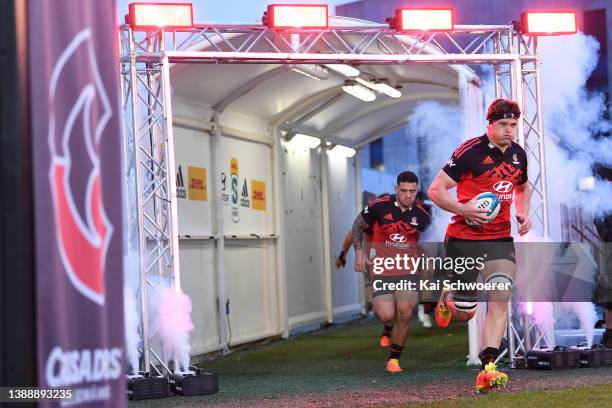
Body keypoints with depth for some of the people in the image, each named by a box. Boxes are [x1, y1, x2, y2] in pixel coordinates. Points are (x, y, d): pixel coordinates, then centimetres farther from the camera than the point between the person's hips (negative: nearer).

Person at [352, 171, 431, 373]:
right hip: (381, 270, -2)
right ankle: (388, 328, 26)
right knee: (386, 316, -15)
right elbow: (358, 225, 6)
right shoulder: (379, 206, -8)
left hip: (407, 271, 2)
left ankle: (394, 358, 9)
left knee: (405, 314, -11)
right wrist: (359, 250, -5)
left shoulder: (421, 216, 1)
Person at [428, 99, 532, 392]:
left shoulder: (518, 154, 7)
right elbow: (435, 191, -13)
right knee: (465, 314, 2)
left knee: (500, 297, -16)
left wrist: (523, 213, 10)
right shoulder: (470, 151, -13)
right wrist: (465, 211, -25)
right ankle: (446, 298, 40)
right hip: (464, 239, -4)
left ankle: (487, 370, -16)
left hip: (501, 239, 4)